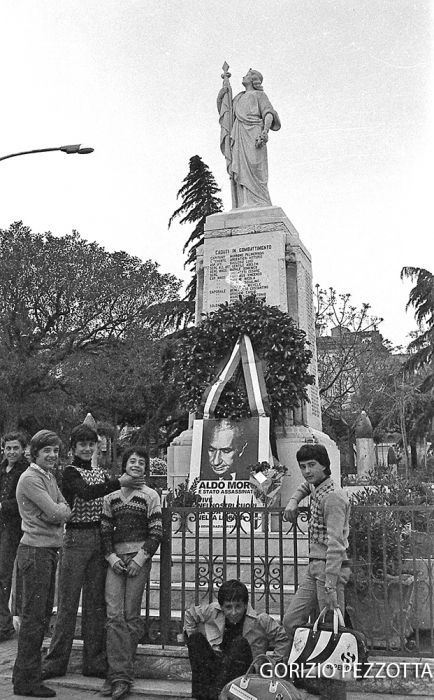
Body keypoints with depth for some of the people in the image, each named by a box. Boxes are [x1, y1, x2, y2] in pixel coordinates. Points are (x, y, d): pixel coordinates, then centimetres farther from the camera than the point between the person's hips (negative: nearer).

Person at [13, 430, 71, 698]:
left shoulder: (50, 477, 15)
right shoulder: (31, 478, -14)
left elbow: (65, 511, 12)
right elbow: (55, 512, -18)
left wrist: (56, 512, -7)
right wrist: (59, 511, 1)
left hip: (50, 550, 9)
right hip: (36, 551, -9)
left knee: (44, 613, 16)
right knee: (34, 616, -3)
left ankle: (31, 670, 28)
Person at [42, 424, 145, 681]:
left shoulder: (100, 473, 14)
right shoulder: (70, 472, -3)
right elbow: (86, 493, -23)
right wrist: (119, 483, -28)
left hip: (99, 540, 5)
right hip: (76, 539, -5)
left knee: (96, 601, 9)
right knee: (69, 602, 0)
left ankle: (94, 660, 18)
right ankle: (56, 661, 10)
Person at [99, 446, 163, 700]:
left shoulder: (150, 496, 2)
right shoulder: (111, 498, 12)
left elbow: (156, 533, -2)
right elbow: (105, 531, 12)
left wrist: (140, 558, -11)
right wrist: (112, 557, -3)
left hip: (139, 559, -3)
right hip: (116, 559, 3)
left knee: (131, 616, -1)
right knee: (114, 615, -6)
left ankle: (121, 673, 7)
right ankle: (120, 675, -3)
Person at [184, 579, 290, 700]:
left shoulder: (260, 620, -10)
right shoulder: (212, 611, -3)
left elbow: (282, 639, -2)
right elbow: (190, 614, 13)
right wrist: (194, 644, 7)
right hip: (215, 666, 3)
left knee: (240, 642, -31)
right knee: (196, 637, -17)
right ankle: (200, 690, -30)